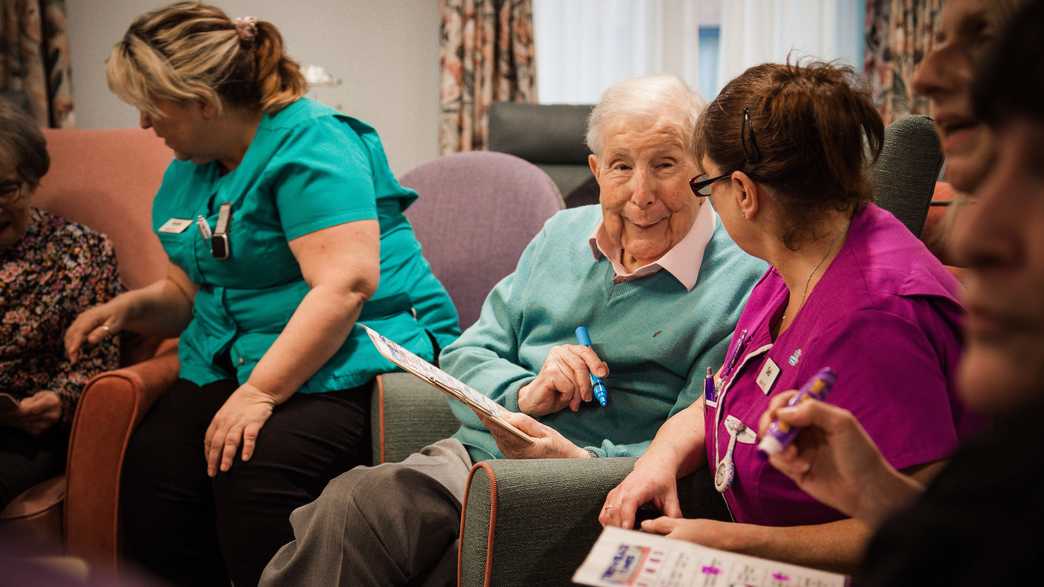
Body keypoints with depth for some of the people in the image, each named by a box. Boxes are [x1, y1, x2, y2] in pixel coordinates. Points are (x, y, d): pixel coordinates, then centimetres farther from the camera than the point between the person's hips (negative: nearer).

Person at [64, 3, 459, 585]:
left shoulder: (312, 144, -11)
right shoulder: (188, 173, 16)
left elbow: (345, 285, -22)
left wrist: (259, 393, -25)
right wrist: (132, 306, 5)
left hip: (349, 357, -7)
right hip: (231, 359, 7)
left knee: (255, 474, -34)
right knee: (148, 495, -19)